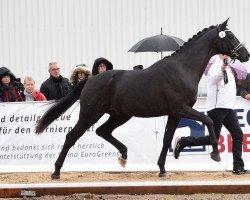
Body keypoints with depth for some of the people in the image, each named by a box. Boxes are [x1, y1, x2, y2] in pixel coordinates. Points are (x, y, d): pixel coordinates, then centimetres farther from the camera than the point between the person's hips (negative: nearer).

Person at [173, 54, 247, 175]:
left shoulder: (228, 68, 20)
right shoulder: (216, 67, -10)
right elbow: (214, 78, -36)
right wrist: (222, 70, -54)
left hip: (228, 108, 9)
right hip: (216, 108, -9)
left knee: (238, 135, -2)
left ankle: (238, 167, -1)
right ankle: (182, 142, 6)